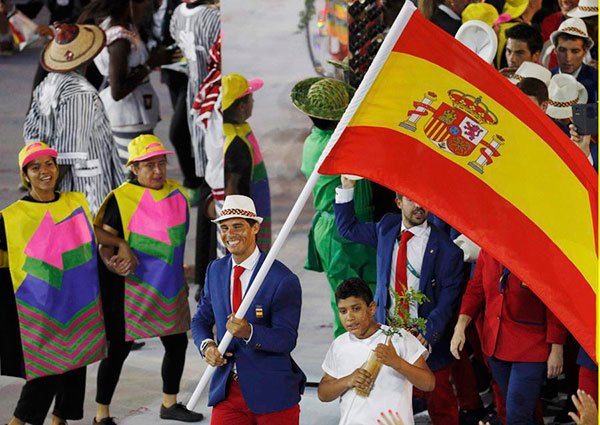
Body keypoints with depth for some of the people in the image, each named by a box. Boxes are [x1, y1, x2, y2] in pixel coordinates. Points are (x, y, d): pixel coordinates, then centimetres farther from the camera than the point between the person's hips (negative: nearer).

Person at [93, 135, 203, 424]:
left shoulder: (177, 193, 6)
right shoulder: (122, 200, -13)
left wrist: (181, 277, 22)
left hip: (169, 287, 6)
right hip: (132, 288, -6)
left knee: (177, 344, 13)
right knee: (119, 348, -3)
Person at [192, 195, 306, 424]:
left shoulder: (283, 280, -12)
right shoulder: (215, 270, 8)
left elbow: (287, 339, -16)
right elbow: (202, 319, 14)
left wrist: (249, 332, -33)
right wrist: (206, 345, -8)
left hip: (272, 390, -4)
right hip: (228, 390, 4)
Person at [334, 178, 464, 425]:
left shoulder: (445, 249, -10)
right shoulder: (387, 229, 5)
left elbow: (448, 300, -13)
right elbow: (348, 229, 20)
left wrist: (427, 335, -25)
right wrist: (346, 187, 11)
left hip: (426, 340, -3)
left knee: (440, 404, 7)